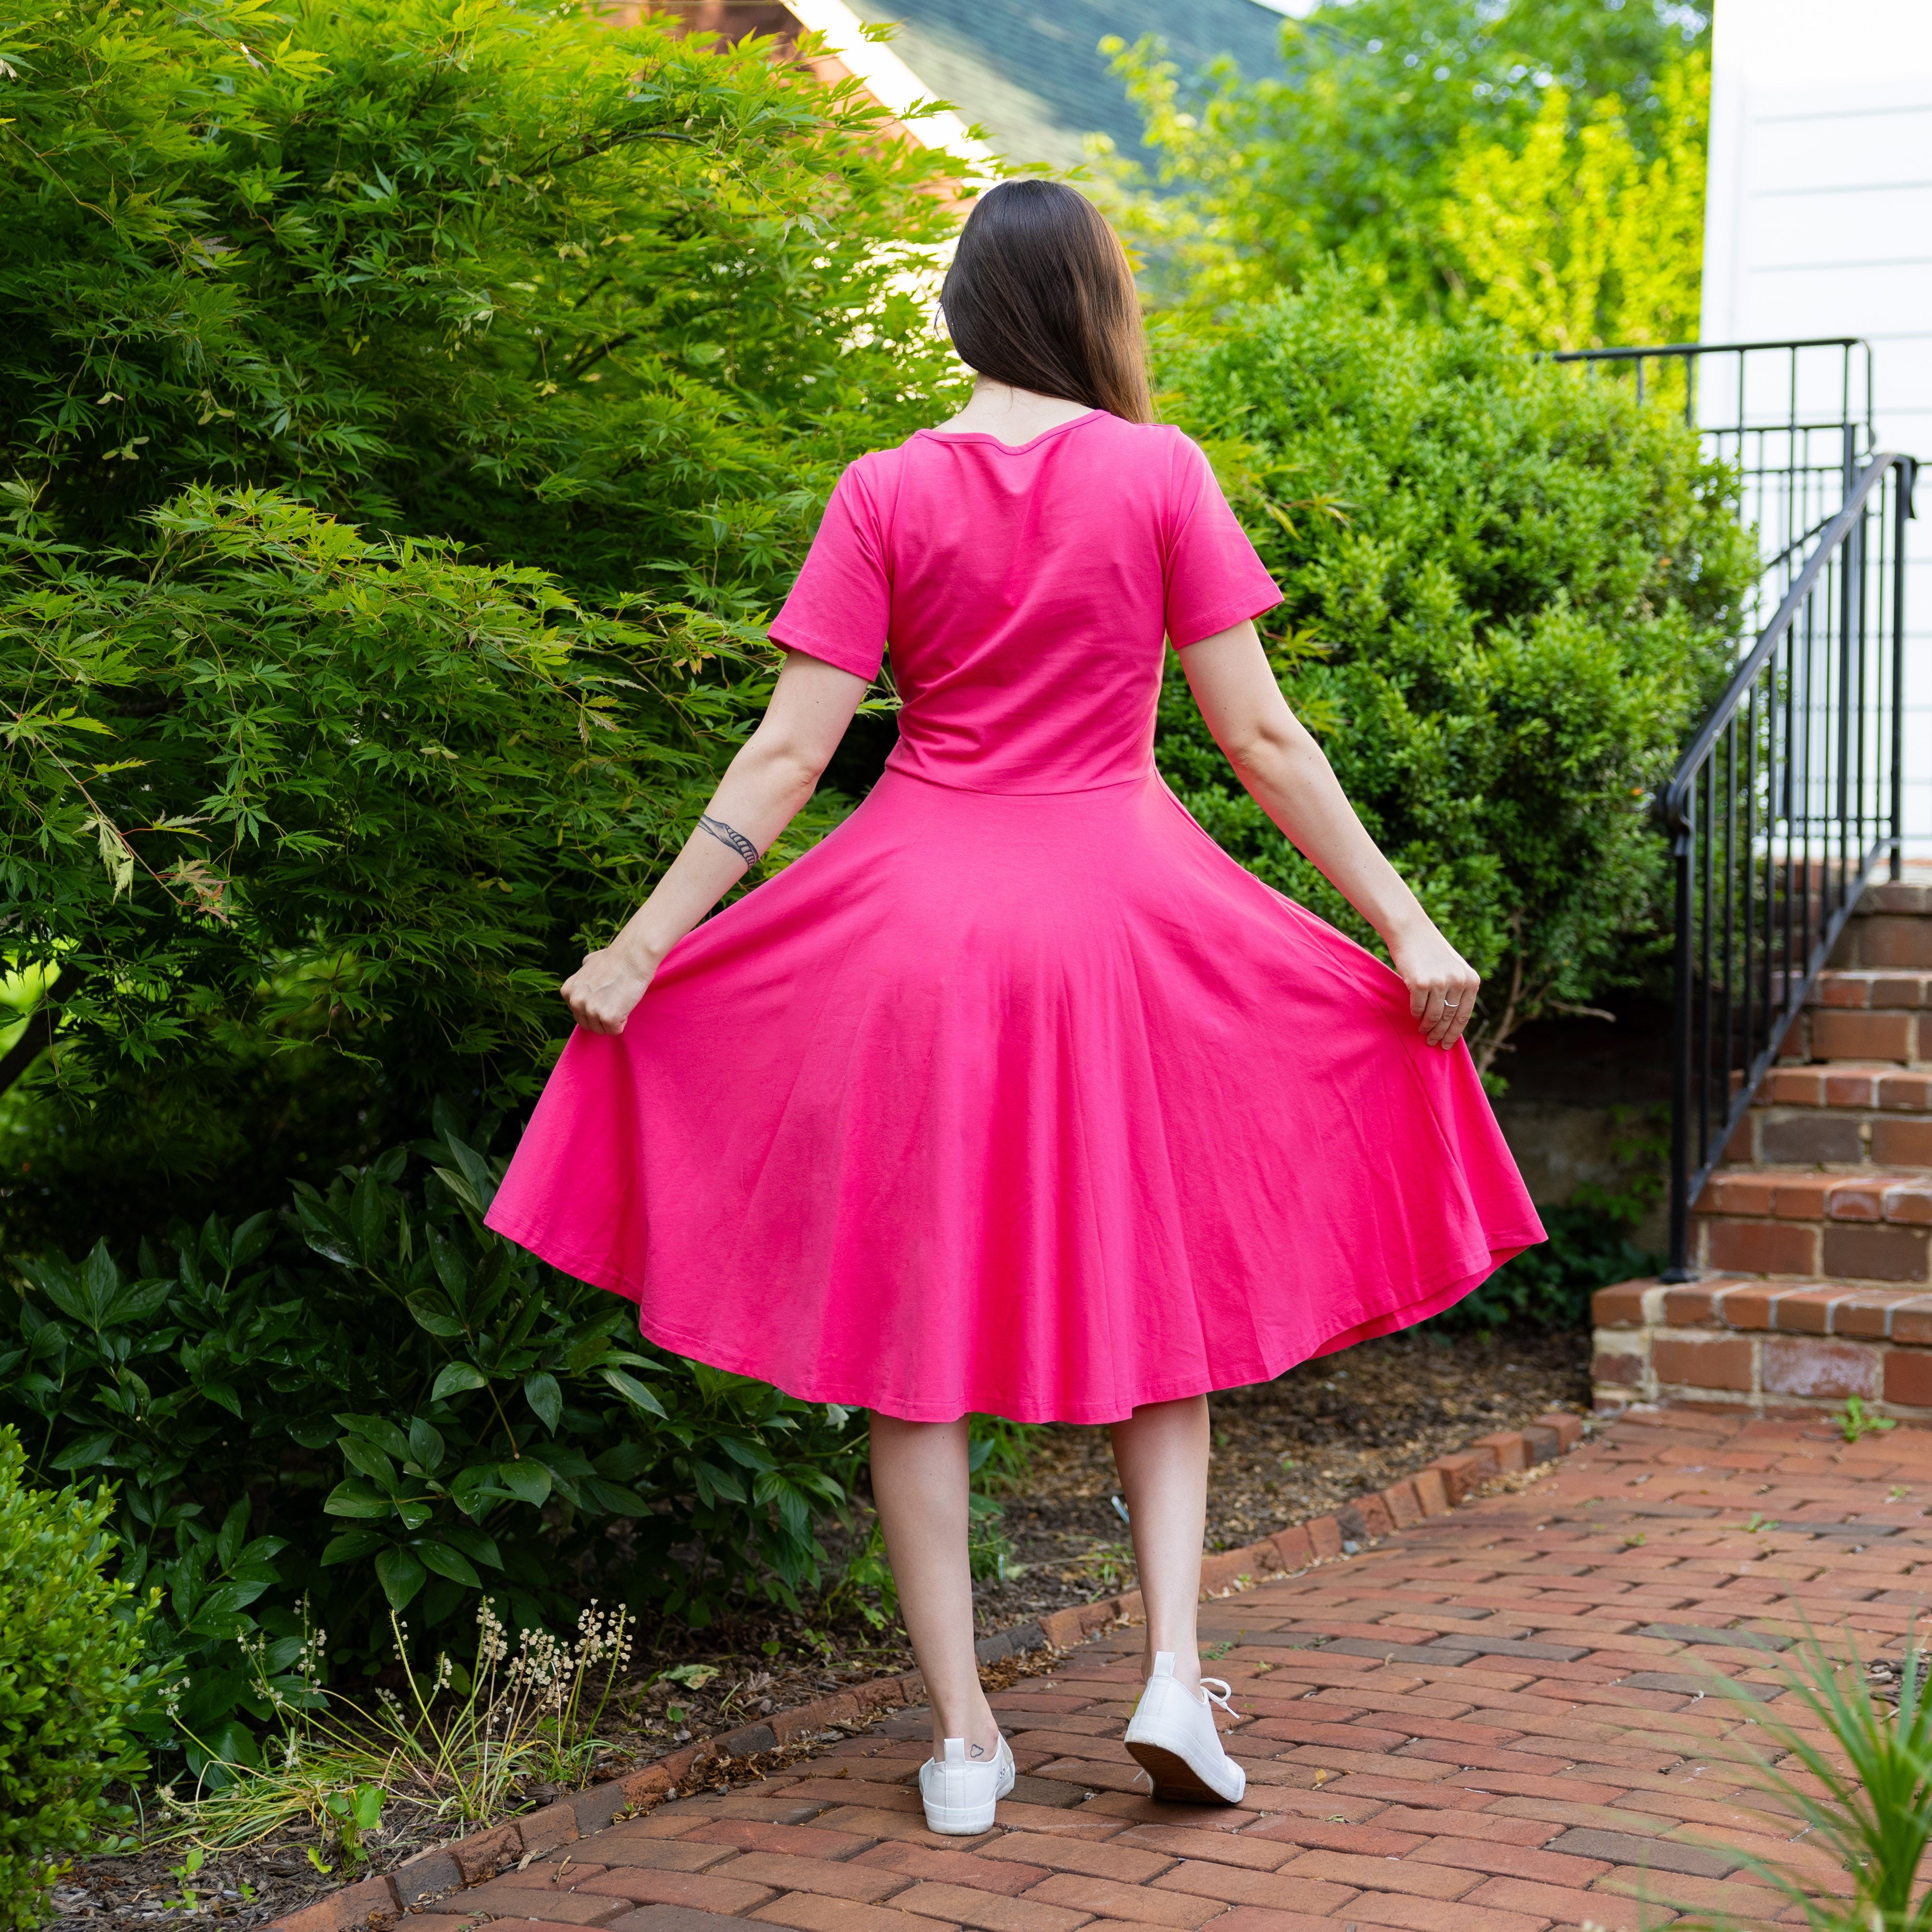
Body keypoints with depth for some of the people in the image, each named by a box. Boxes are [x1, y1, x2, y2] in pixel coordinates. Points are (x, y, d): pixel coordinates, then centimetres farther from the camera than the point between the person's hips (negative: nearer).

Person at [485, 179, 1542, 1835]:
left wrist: (643, 944, 1)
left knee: (916, 1320, 8)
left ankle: (964, 1734, 10)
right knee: (1155, 1299, 17)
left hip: (912, 922, 1)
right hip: (1120, 914, 0)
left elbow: (788, 755, -5)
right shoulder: (1159, 474, -3)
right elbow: (1259, 736, -5)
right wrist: (1406, 923, 1)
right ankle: (1175, 1677, 4)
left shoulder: (887, 492, -1)